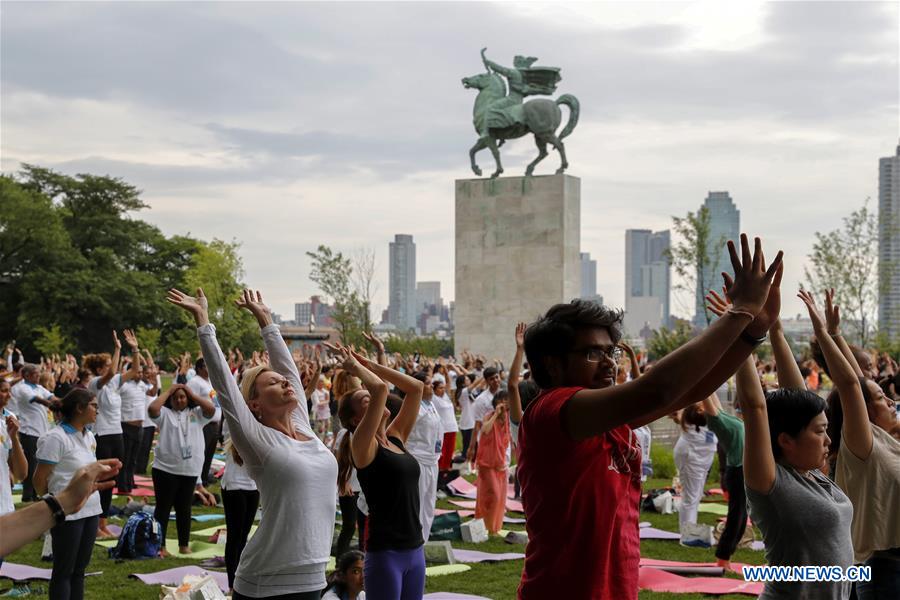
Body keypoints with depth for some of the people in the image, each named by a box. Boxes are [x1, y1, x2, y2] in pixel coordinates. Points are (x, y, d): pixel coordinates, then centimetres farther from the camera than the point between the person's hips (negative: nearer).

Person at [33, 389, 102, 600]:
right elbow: (39, 479, -10)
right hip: (68, 513, -7)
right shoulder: (56, 438, -14)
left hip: (91, 510, 7)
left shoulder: (89, 437, 10)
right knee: (64, 570, 2)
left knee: (79, 569, 12)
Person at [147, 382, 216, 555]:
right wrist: (168, 391, -7)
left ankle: (184, 545, 21)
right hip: (165, 469, -2)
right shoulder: (165, 413, 1)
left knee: (184, 508, 12)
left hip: (190, 470, 3)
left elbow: (211, 409, -8)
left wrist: (192, 394, -2)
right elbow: (152, 408, -17)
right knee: (163, 507, 3)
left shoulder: (196, 413, 8)